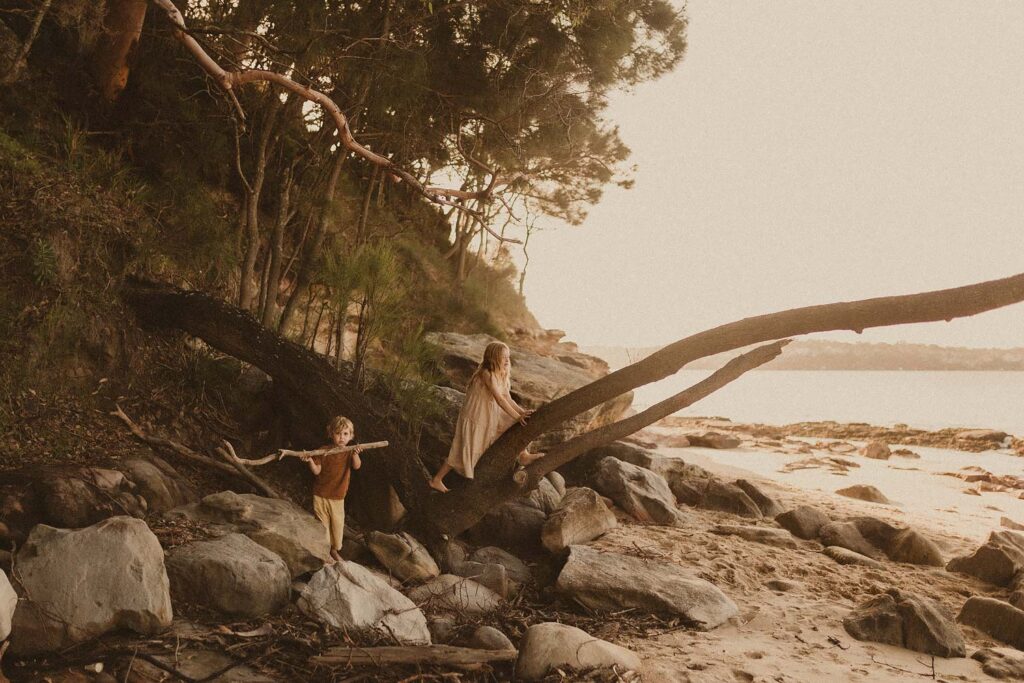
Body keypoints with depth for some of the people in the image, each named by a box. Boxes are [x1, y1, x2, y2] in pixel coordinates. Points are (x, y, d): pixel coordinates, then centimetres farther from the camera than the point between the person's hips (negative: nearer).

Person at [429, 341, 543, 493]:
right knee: (464, 452, -2)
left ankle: (524, 456, 12)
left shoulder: (501, 375, 2)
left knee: (515, 424, 4)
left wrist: (522, 412, -12)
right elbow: (499, 399, -27)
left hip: (490, 417, 9)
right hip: (474, 418, -9)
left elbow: (508, 399, 1)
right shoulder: (486, 374, -25)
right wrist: (517, 416, -25)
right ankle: (436, 480, 11)